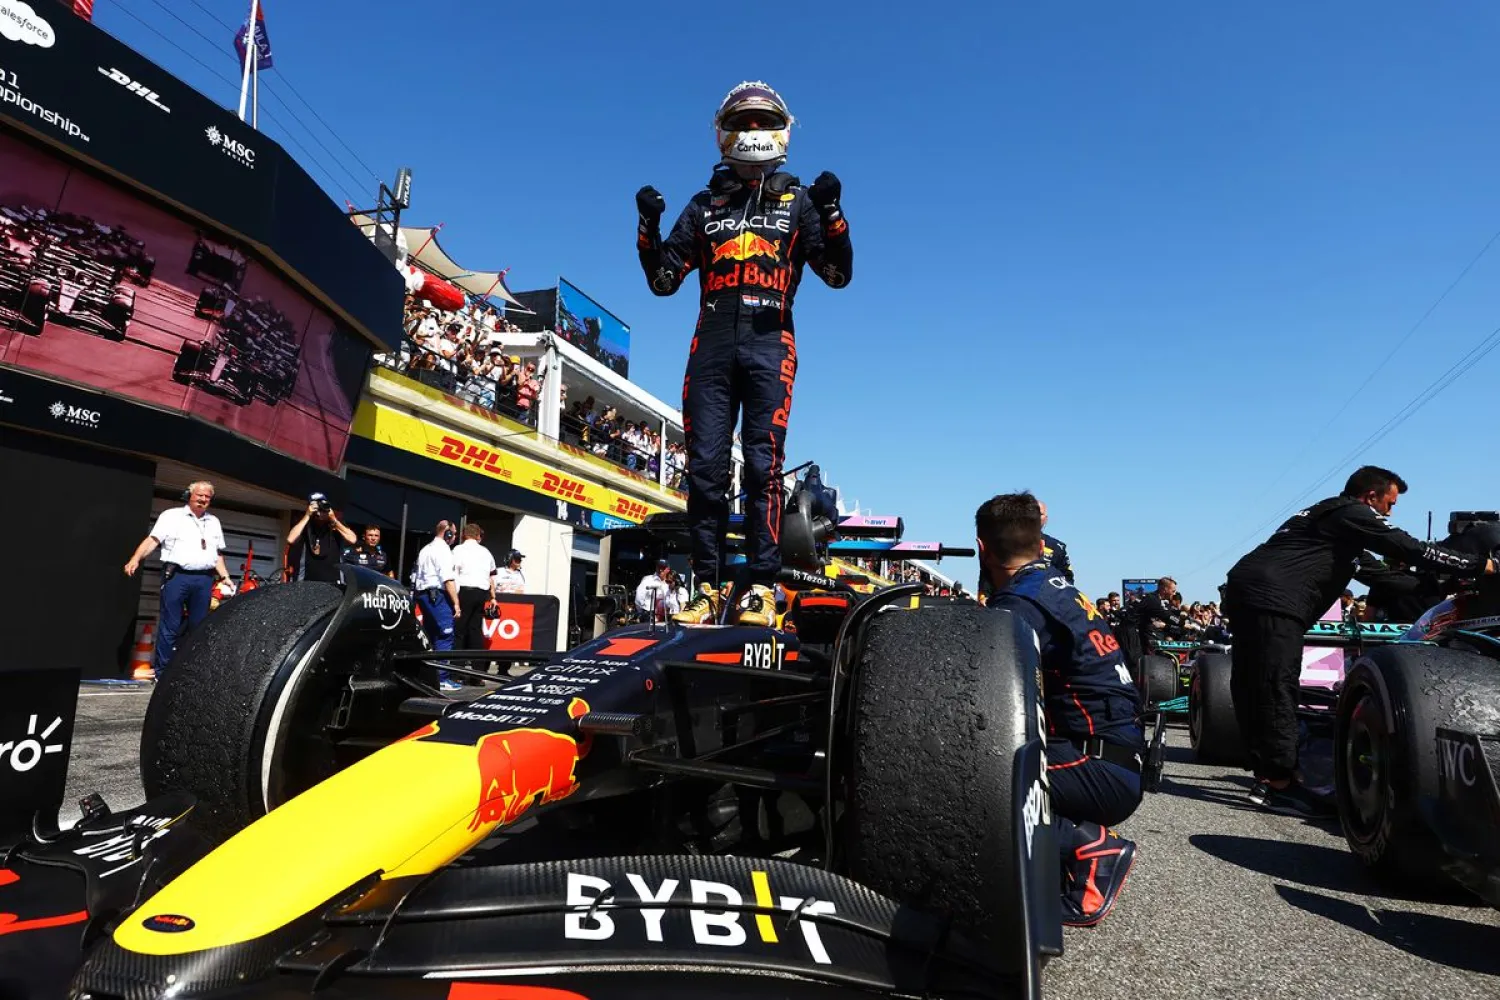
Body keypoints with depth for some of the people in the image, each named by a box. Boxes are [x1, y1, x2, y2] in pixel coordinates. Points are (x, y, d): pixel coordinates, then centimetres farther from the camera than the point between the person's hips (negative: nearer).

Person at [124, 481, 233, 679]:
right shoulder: (172, 515, 5)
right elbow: (152, 540, -5)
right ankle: (161, 673, 2)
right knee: (169, 626, -4)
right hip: (176, 576, -4)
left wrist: (225, 577, 16)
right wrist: (135, 559, -19)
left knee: (198, 628, 7)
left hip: (204, 579, 5)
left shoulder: (214, 522, 20)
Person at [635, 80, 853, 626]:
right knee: (704, 467, -4)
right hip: (712, 340, 2)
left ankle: (761, 586, -7)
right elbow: (663, 280, 18)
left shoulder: (797, 202, 17)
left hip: (769, 340, -2)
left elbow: (838, 274, 7)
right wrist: (649, 225, 4)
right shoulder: (704, 204, 21)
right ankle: (707, 585, 1)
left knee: (763, 465, -10)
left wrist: (831, 212, -5)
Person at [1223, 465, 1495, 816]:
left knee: (1252, 688, 9)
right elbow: (1413, 551, 0)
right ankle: (1281, 783, -10)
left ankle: (1266, 775, 16)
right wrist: (1482, 565, 9)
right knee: (1277, 689, -11)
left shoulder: (1324, 512, 30)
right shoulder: (1354, 513, 3)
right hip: (1273, 599, -10)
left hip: (1244, 589, 10)